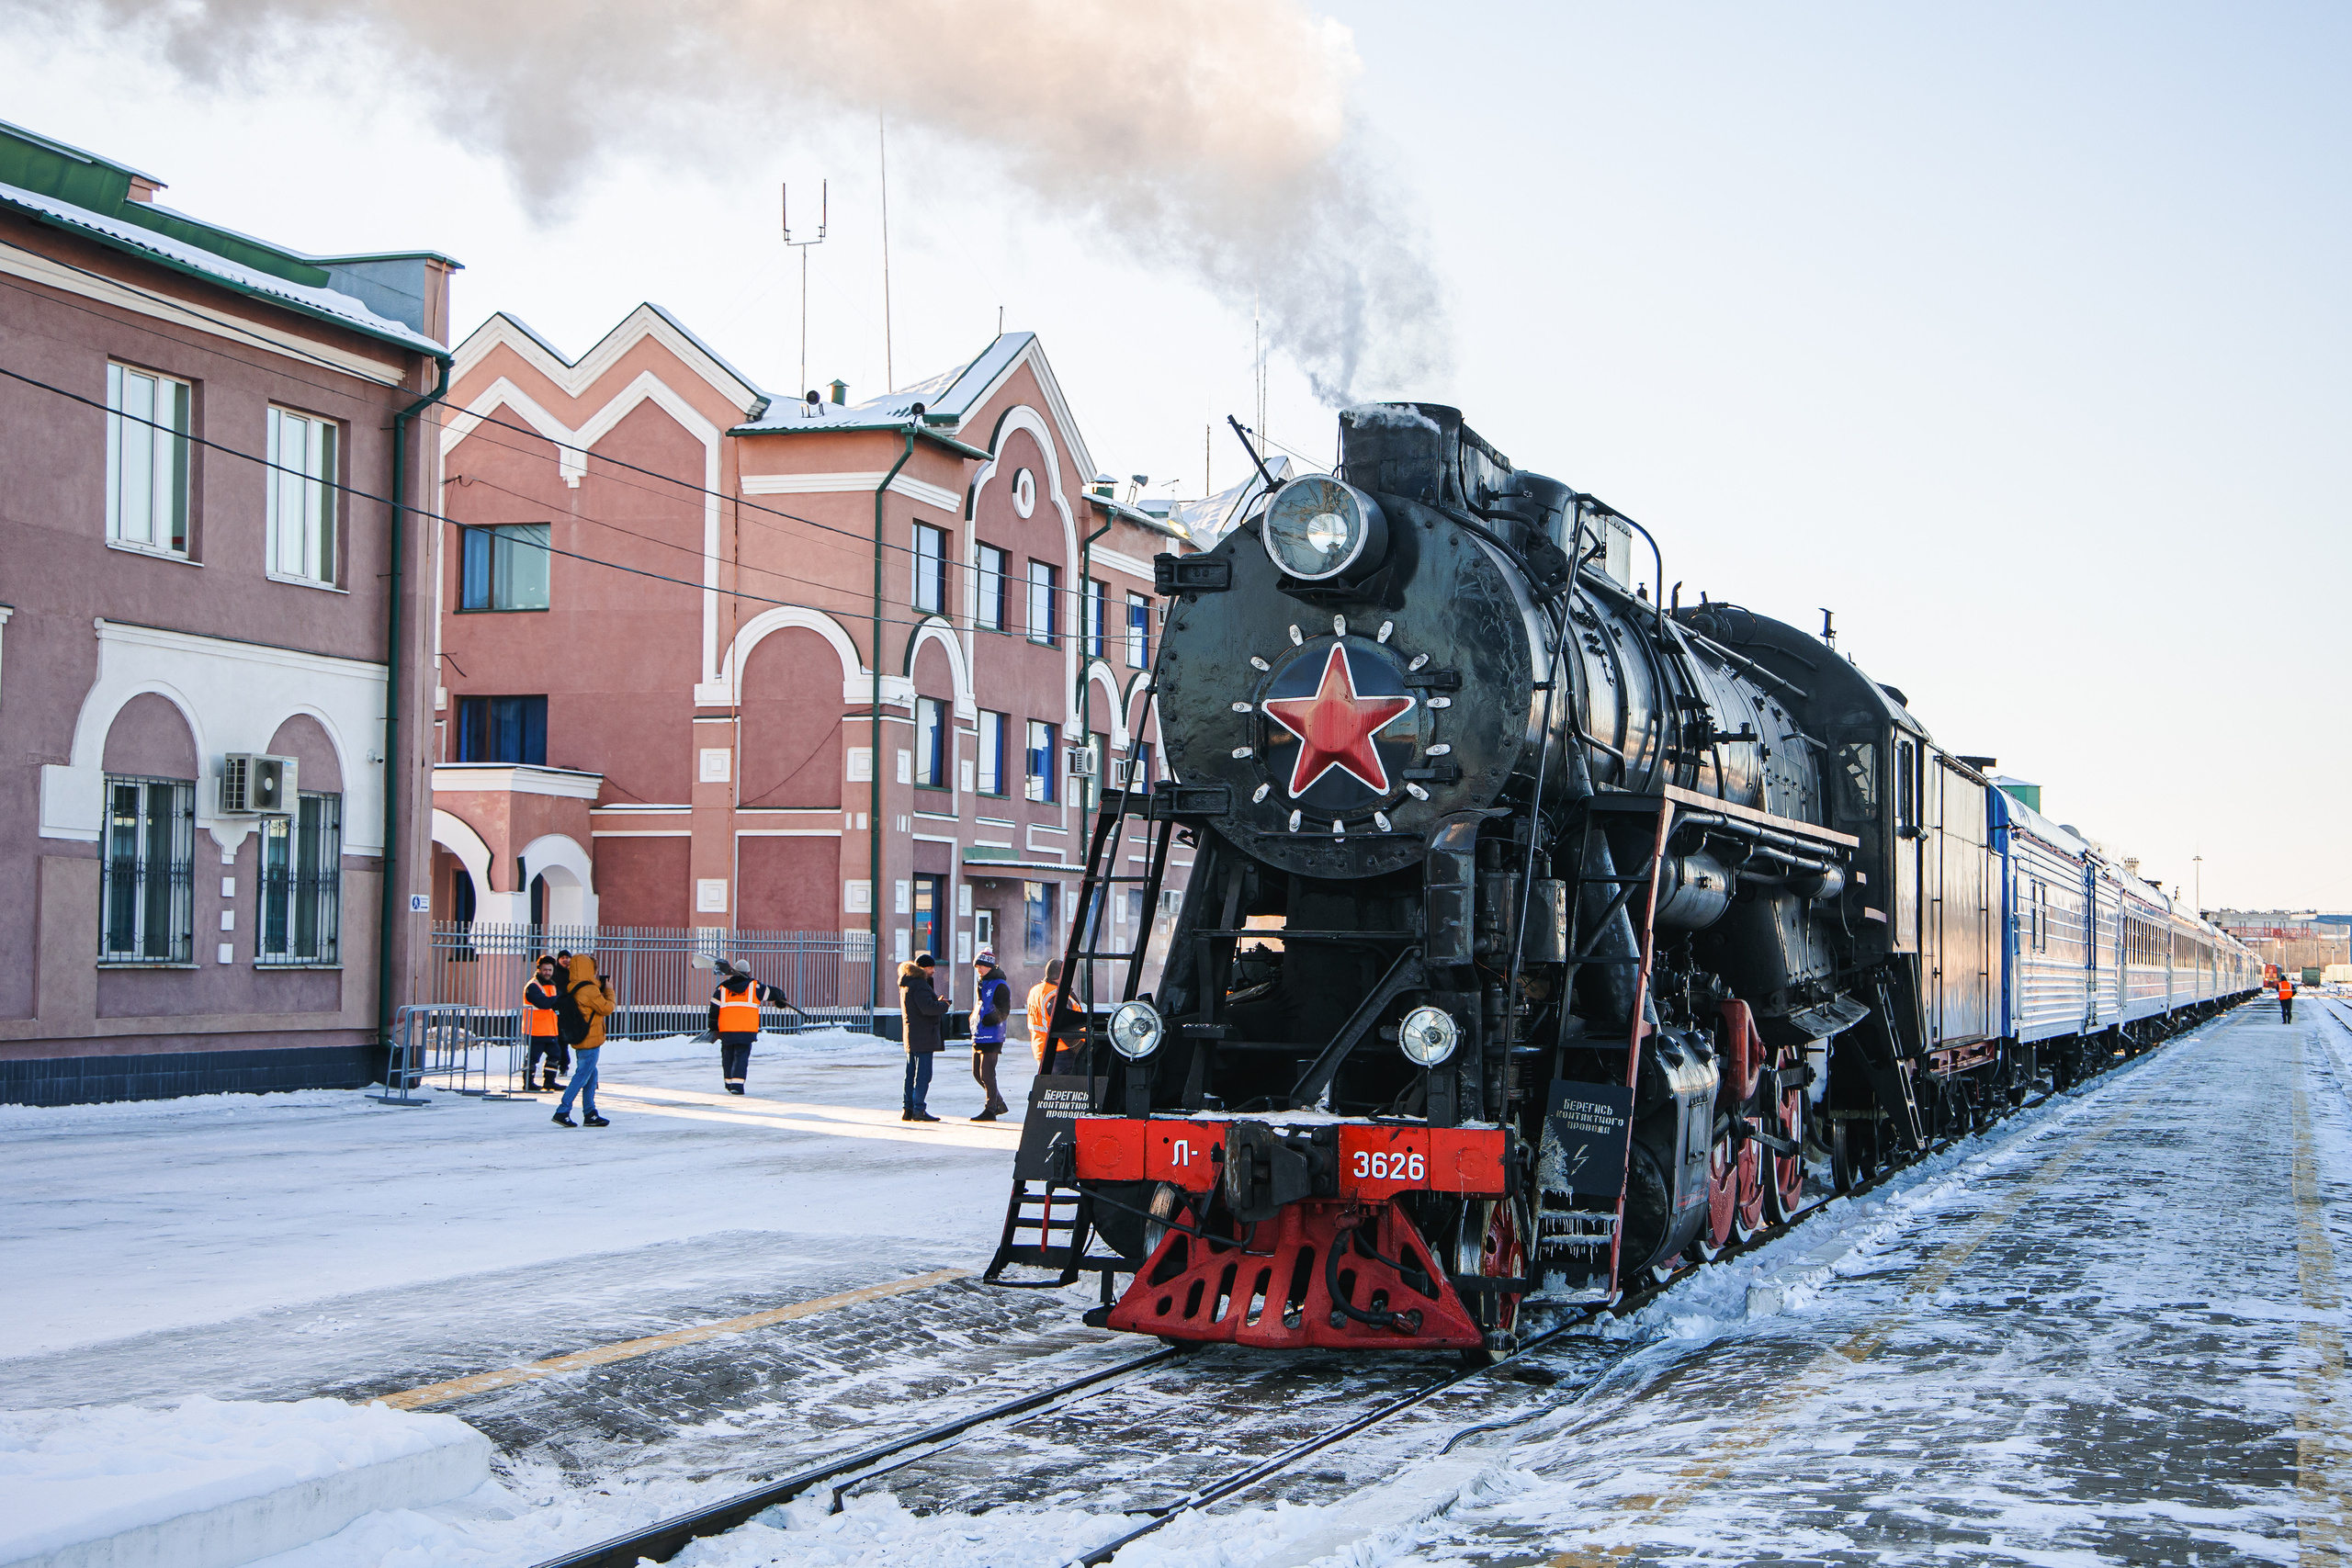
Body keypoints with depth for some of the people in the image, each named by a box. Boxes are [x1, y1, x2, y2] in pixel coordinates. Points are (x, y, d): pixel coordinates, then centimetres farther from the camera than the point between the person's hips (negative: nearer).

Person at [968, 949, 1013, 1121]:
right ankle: (999, 1103, 25)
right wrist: (973, 1021, 15)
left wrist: (990, 1019, -31)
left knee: (986, 1073, -9)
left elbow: (1004, 1011, -17)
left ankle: (990, 1110, -2)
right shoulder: (981, 984, 19)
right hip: (978, 1036, 9)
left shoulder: (1000, 986, -9)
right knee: (977, 1073, 12)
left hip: (992, 1037, -9)